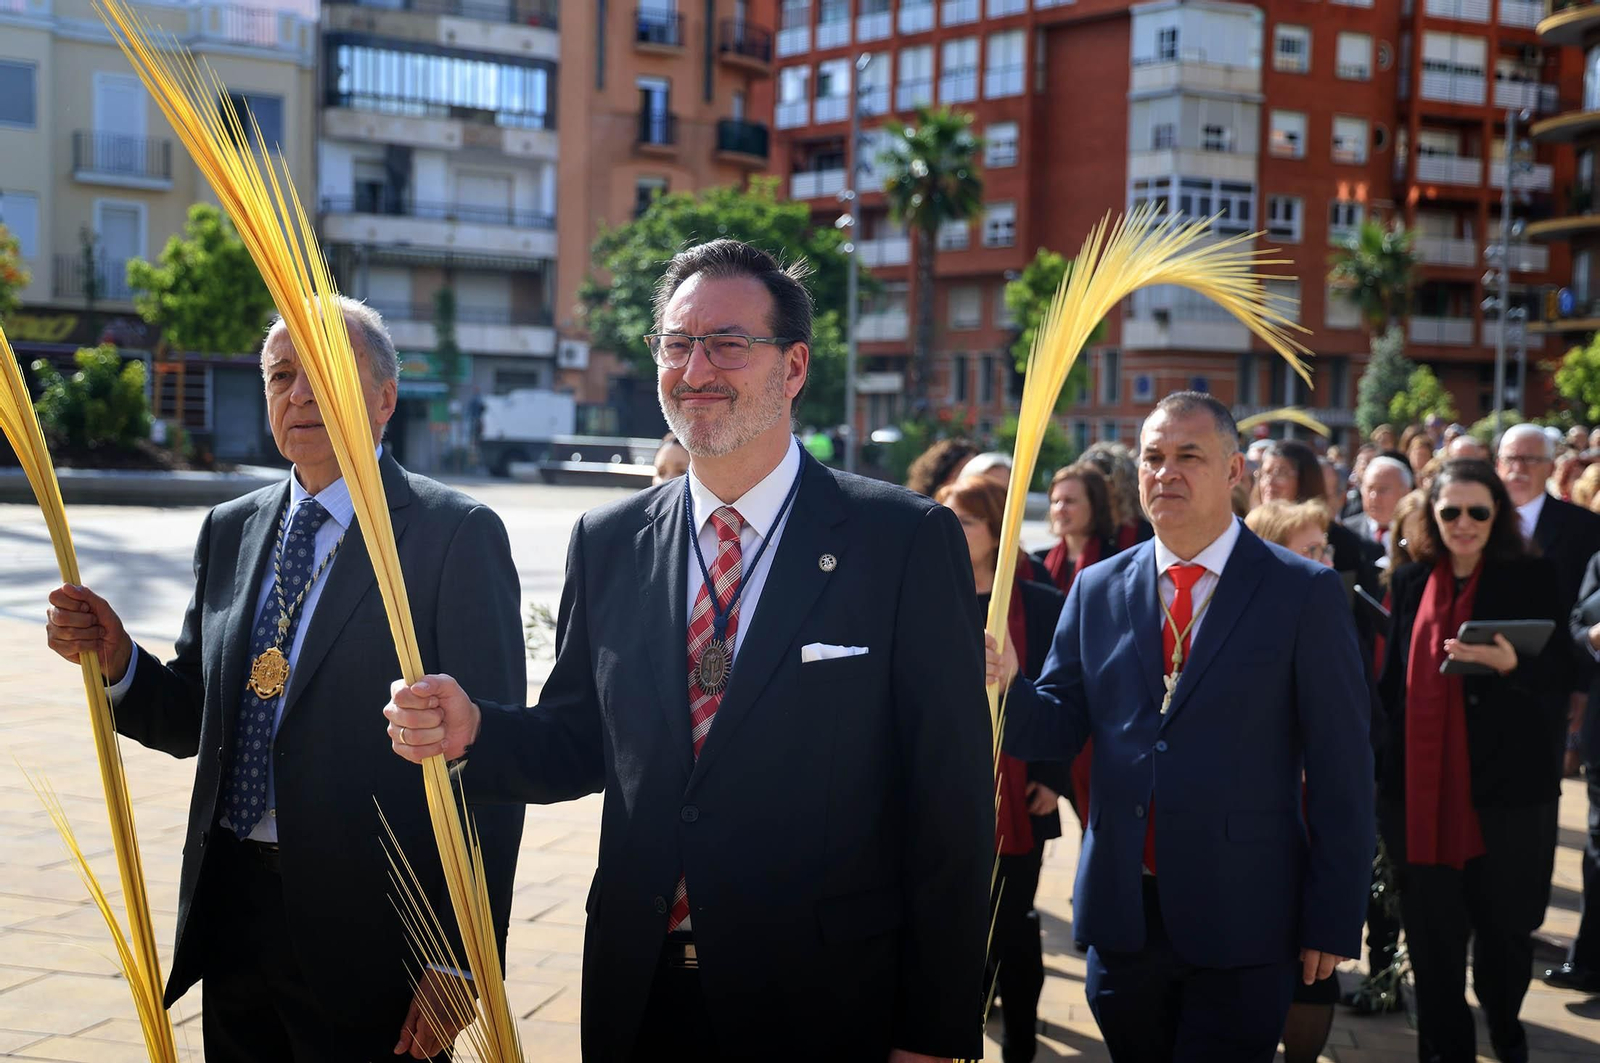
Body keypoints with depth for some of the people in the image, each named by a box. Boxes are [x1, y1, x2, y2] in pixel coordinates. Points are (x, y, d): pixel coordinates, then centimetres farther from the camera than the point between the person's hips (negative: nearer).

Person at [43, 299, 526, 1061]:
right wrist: (116, 661, -6)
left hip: (365, 937, -5)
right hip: (231, 908, 6)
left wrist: (462, 961, -15)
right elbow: (195, 720, 15)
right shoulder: (228, 531, 11)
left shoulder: (458, 534, -9)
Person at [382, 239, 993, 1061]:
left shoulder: (910, 540, -10)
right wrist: (473, 732, -11)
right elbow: (579, 744, 10)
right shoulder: (607, 543, 3)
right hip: (637, 997, 4)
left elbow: (953, 799, -10)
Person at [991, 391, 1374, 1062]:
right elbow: (1059, 730, 6)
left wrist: (1333, 920, -7)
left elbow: (1341, 771, -5)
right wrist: (1005, 683, -15)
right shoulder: (1097, 590, 7)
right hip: (1122, 915, 4)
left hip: (1242, 925, -3)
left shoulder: (1304, 593, -4)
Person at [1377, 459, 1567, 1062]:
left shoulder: (1531, 578, -1)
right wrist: (1383, 770, 8)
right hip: (1421, 782, 2)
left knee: (1505, 923, 7)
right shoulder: (1412, 581, 8)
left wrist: (1511, 665, -24)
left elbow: (1560, 678, -4)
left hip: (1509, 781, -2)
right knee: (1431, 926, 5)